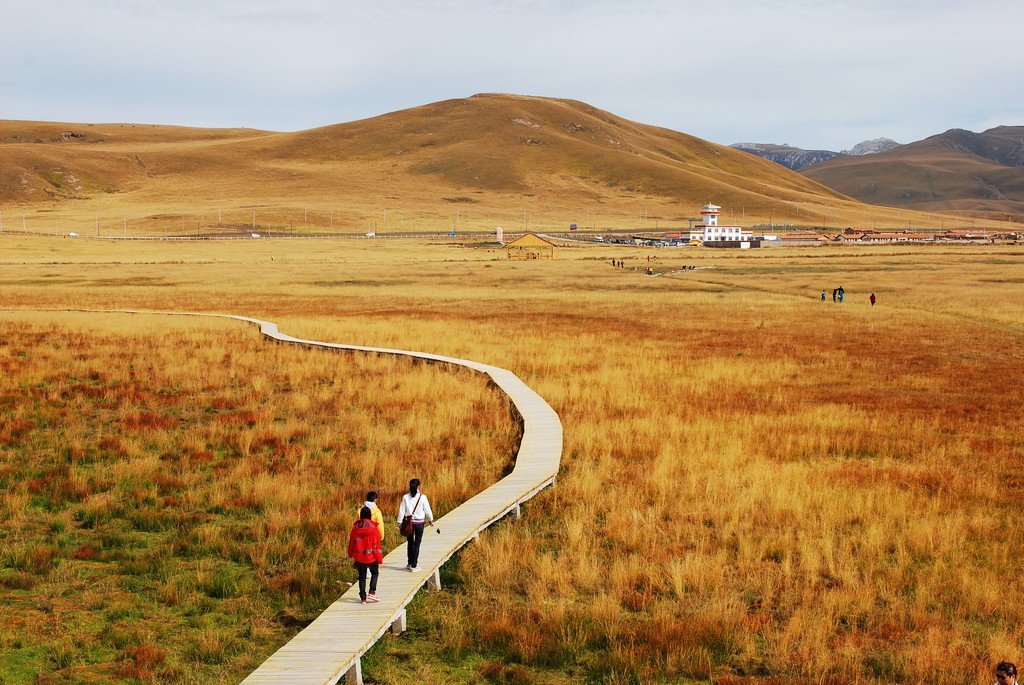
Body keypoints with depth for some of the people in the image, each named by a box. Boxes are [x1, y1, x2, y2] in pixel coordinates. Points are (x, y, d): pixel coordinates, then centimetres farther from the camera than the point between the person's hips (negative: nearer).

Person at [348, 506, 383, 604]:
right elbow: (376, 544, -11)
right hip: (371, 557, -3)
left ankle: (363, 597, 12)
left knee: (362, 576, 12)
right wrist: (379, 558, -4)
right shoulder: (373, 528, -13)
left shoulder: (355, 527, -2)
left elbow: (351, 542, 7)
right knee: (374, 573, 16)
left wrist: (351, 554, 23)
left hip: (359, 557, 3)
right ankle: (372, 593, 2)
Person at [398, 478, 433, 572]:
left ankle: (410, 563, 25)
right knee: (417, 544, 4)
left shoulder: (405, 497, -6)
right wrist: (431, 520, 15)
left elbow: (402, 511, -4)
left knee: (410, 543, 17)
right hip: (419, 523, -2)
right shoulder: (422, 497, -10)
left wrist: (399, 523, 4)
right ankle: (414, 566, 4)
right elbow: (427, 510, -1)